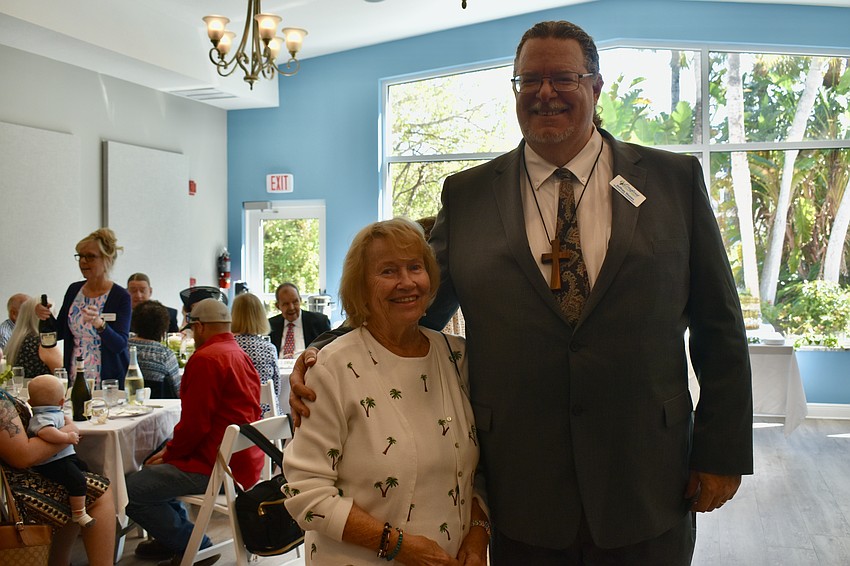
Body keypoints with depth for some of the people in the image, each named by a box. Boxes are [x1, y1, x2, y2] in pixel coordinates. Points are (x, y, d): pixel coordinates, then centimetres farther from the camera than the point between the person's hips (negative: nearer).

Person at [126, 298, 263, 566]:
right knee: (153, 463, 25)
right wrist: (171, 449, 14)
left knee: (130, 490, -9)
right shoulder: (240, 355, 13)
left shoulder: (205, 359, -18)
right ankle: (172, 536, 33)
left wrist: (168, 454, -2)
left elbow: (194, 424, -20)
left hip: (219, 466, -11)